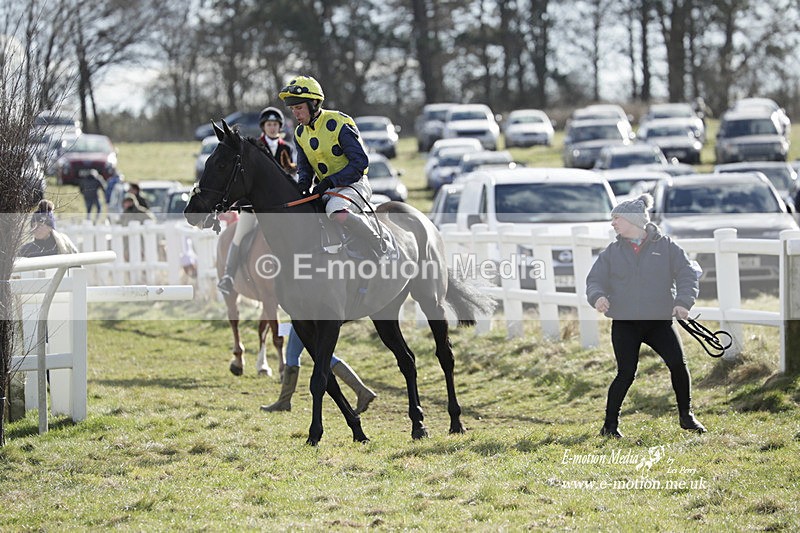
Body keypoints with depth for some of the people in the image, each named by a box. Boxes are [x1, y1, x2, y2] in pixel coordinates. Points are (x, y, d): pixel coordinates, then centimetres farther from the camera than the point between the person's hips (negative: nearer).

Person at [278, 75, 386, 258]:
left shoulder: (338, 124, -16)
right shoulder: (300, 133, 8)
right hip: (326, 189, 8)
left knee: (336, 211, -37)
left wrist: (329, 182, -25)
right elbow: (304, 167, 15)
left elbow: (360, 161, -19)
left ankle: (381, 250, -24)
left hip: (353, 183, -8)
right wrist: (302, 185, -9)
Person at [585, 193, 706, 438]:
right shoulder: (612, 252, 9)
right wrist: (597, 296, -16)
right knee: (626, 373, -9)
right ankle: (610, 424, 3)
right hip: (624, 323, 0)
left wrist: (683, 302, -16)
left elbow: (687, 274, 0)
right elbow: (595, 279, 8)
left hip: (659, 320, 0)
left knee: (678, 363, -12)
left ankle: (686, 416, 7)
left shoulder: (665, 246, 3)